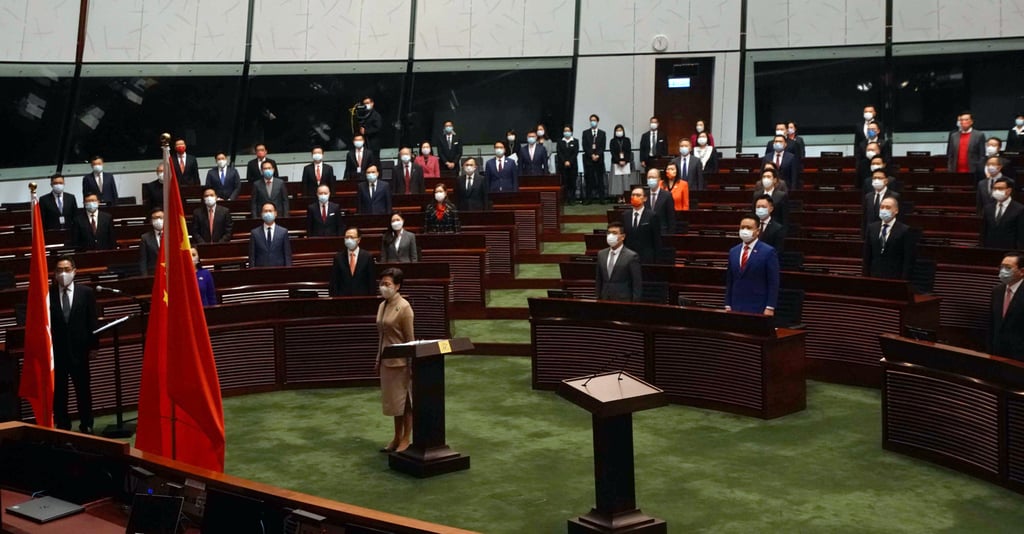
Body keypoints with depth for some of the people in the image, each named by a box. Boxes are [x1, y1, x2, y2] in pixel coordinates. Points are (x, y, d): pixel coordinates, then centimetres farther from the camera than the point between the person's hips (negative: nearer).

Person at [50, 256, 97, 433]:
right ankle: (62, 427, 17)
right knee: (58, 392, 6)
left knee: (83, 390, 7)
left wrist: (92, 346, 0)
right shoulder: (48, 294, -2)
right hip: (56, 351, 0)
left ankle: (86, 426, 19)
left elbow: (92, 321, 4)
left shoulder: (86, 293, 2)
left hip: (79, 350, 0)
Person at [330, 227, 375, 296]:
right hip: (342, 298, 1)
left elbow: (372, 282, 2)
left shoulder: (367, 257, 1)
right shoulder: (338, 257, 5)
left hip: (362, 297, -1)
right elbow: (334, 282, 5)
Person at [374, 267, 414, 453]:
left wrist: (411, 364, -15)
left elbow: (410, 339, -14)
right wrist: (378, 360, 14)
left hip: (401, 361, -7)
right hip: (386, 361, 7)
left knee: (405, 400, 4)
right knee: (393, 400, 14)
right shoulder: (382, 306, 7)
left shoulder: (404, 307, -14)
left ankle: (406, 439, 12)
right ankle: (397, 437, 24)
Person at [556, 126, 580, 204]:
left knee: (572, 182, -1)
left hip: (573, 165, 0)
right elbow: (559, 153, 2)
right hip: (562, 165, 0)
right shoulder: (560, 142, 10)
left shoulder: (575, 141, 7)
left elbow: (575, 153, -1)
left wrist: (569, 162, -12)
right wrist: (564, 162, -11)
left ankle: (572, 199, 2)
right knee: (564, 183, -4)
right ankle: (565, 200, -3)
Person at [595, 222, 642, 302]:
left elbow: (637, 285, -6)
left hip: (623, 302, -4)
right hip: (604, 301, 5)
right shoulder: (601, 254, 10)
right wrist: (598, 299, 11)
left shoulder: (631, 256, -6)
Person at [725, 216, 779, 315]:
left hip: (758, 310, -5)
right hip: (736, 308, 5)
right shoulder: (733, 251, 12)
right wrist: (728, 306, 10)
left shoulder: (768, 252, -5)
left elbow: (773, 283, -7)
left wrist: (770, 308, -13)